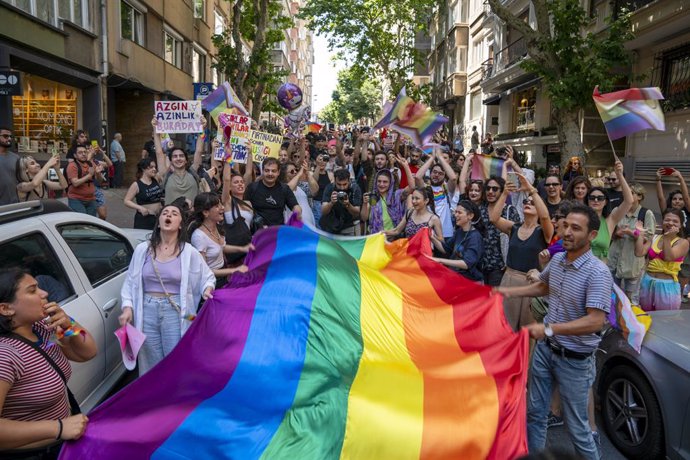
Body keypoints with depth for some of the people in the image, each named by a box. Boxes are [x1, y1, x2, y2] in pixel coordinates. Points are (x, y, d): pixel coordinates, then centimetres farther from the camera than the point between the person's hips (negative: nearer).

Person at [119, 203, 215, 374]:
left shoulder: (189, 252, 0)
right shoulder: (142, 250, 5)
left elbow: (208, 277, 9)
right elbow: (130, 281, 9)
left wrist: (207, 290, -11)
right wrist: (127, 307, -1)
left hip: (176, 312, -2)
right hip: (147, 311, 2)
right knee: (151, 363, 11)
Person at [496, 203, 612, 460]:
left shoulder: (598, 273, -23)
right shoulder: (557, 259, 0)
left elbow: (596, 322, -29)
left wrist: (549, 329, -32)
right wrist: (509, 292, 11)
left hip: (574, 359, -6)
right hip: (545, 349, 7)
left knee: (576, 425, 7)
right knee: (535, 410, 19)